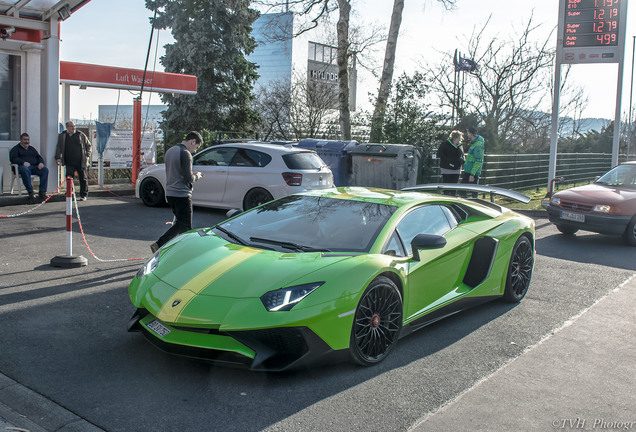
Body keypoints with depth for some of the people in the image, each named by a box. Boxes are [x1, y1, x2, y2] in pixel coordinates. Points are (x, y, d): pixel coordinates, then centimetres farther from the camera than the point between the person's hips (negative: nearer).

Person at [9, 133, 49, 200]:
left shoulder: (32, 149, 31)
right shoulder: (16, 149, 14)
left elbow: (39, 157, 24)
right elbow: (13, 159, -2)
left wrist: (41, 163, -1)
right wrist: (23, 162, -21)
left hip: (35, 167, 5)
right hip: (23, 166, -5)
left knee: (45, 170, -24)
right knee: (25, 170, -41)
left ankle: (42, 191, -28)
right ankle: (30, 192, -37)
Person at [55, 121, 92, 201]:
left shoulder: (81, 135, 5)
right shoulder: (62, 136, 10)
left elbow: (88, 145, 11)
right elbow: (59, 148, 15)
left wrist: (87, 156, 3)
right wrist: (58, 157, 3)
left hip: (81, 162, -1)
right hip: (69, 163, 1)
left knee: (83, 178, 3)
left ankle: (83, 195, 14)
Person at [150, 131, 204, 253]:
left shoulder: (170, 151, 15)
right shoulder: (185, 153, -14)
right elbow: (188, 178, -19)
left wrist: (191, 175, 16)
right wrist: (196, 176, 2)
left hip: (170, 193, 9)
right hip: (182, 194, -9)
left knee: (180, 223, 17)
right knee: (185, 227, -2)